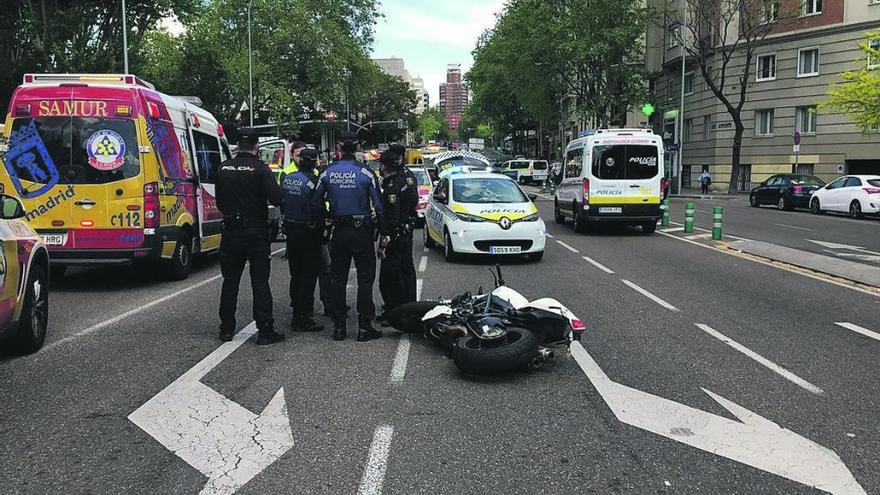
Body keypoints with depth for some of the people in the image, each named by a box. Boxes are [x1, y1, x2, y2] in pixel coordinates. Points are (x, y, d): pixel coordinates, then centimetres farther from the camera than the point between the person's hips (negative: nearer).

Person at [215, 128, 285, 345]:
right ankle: (265, 331, 1)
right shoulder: (260, 168, -12)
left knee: (230, 281, 13)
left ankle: (226, 329, 17)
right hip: (256, 231, -4)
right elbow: (276, 199, -20)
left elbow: (219, 202, 9)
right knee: (260, 282, 1)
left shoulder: (223, 168, 2)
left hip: (230, 231, 4)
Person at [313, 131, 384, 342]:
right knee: (365, 279, 3)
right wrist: (382, 230, 0)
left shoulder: (328, 173, 0)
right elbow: (378, 205, -8)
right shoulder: (365, 173, -8)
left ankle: (339, 326, 13)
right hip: (362, 231, -3)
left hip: (339, 231, 3)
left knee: (338, 279, 10)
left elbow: (316, 202, 4)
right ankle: (364, 327, 2)